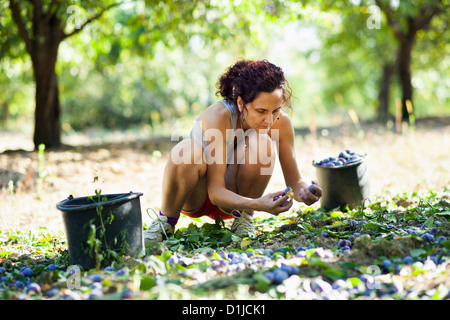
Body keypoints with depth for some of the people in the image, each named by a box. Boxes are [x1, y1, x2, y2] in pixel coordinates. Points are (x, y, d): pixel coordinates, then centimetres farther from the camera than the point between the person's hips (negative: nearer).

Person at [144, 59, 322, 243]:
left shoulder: (281, 122, -19)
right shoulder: (219, 116, -31)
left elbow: (293, 181, -14)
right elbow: (215, 191, -33)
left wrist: (303, 190, -38)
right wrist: (257, 204, -50)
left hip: (235, 193, 3)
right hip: (196, 198, -3)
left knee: (261, 144, -28)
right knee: (187, 152, -38)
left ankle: (243, 217, -7)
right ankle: (166, 221, -12)